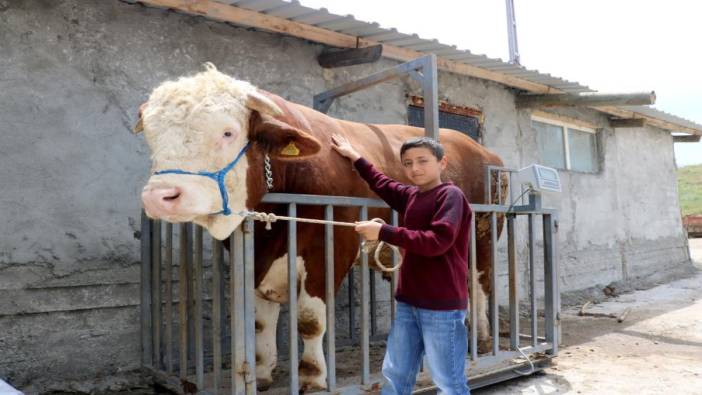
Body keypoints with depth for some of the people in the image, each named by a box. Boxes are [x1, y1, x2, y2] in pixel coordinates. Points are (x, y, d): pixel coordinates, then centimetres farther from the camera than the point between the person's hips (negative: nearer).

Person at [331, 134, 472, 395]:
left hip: (442, 305, -7)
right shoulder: (411, 196, 11)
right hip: (408, 303, 7)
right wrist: (355, 157, 38)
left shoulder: (451, 195, -9)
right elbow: (383, 184, 31)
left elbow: (437, 242, -22)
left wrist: (384, 232, -20)